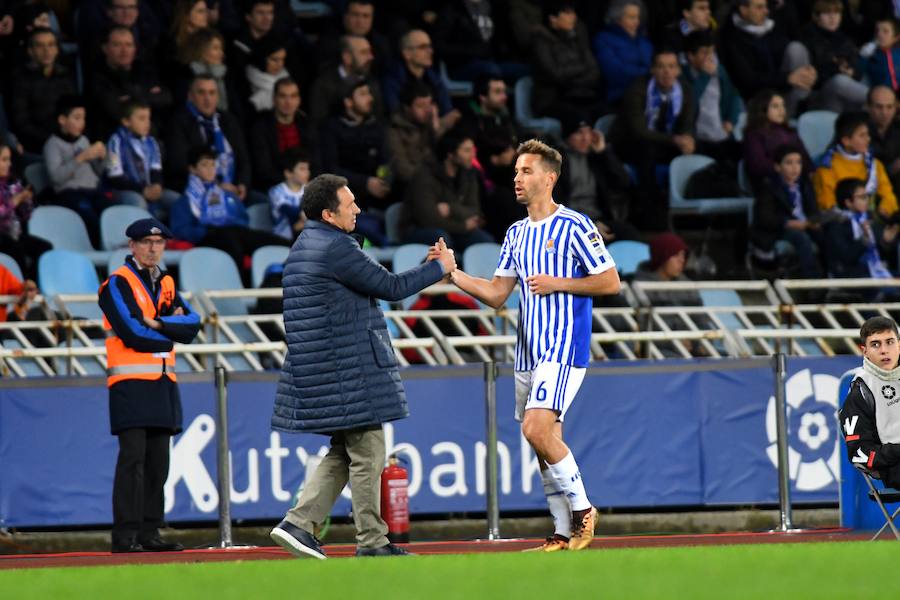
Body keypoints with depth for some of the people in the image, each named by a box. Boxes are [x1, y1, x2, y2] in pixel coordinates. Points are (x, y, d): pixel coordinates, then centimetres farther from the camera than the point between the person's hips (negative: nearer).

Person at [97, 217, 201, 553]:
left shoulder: (166, 284, 18)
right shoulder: (118, 283, -3)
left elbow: (192, 324, 4)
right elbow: (132, 333, -15)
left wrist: (156, 323, -11)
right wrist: (172, 328, -1)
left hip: (164, 383, 7)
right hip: (131, 383, -7)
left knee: (158, 462, 6)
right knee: (133, 456, -12)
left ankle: (149, 533, 9)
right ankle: (125, 535, -14)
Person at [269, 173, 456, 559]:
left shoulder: (303, 247, 16)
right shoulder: (336, 247, -15)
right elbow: (390, 287, -12)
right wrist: (440, 268, 1)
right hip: (348, 369, -10)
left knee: (343, 454, 14)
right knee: (366, 454, -3)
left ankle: (299, 524, 5)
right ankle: (371, 542, 1)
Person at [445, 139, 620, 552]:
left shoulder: (574, 226, -7)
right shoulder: (517, 234, 15)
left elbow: (610, 282, -7)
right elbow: (496, 294, 15)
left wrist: (556, 283, -13)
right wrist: (452, 274, 3)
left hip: (564, 347, -8)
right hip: (528, 352, 8)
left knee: (537, 429, -21)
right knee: (545, 440, 6)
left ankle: (582, 508, -6)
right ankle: (565, 534, 10)